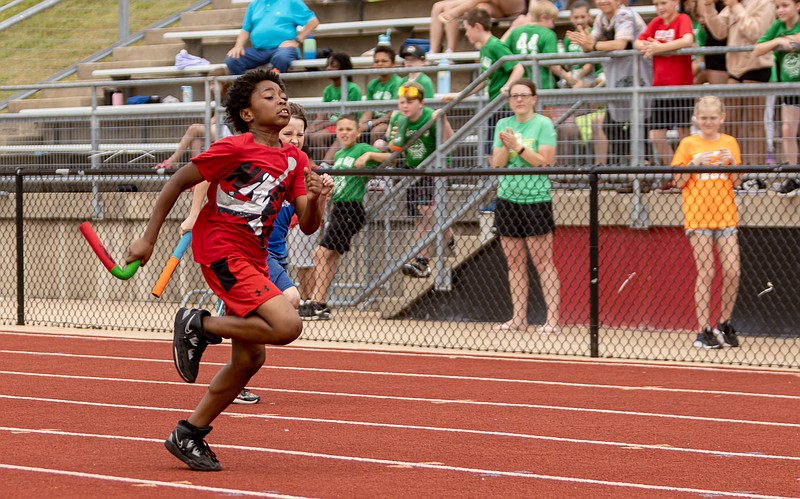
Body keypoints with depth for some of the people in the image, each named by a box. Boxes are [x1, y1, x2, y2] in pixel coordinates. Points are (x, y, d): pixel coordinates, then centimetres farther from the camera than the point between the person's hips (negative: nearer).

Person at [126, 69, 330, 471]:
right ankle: (198, 326, -4)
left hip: (252, 257, 8)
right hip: (221, 250, -8)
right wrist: (148, 239, -6)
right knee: (287, 325, -23)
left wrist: (314, 200, -17)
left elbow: (308, 226, 5)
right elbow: (177, 183, -6)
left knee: (250, 358, 9)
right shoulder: (234, 149, -13)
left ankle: (189, 434, 20)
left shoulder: (294, 160, 7)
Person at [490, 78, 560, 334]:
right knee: (515, 263, 7)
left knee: (542, 261, -6)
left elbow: (545, 161, -12)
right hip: (507, 198, 5)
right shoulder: (503, 125, 11)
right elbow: (496, 164, 6)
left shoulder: (543, 124, -4)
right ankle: (519, 319, 11)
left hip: (536, 200, -5)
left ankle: (552, 320, -5)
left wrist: (518, 147, -18)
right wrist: (506, 147, -12)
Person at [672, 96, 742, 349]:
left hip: (725, 216, 2)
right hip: (698, 216, -2)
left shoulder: (729, 143, 9)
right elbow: (678, 182, 1)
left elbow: (736, 183, 7)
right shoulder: (688, 144, 3)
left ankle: (724, 325, 15)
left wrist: (731, 162, -11)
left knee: (732, 272, -3)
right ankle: (704, 331, -1)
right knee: (706, 273, -5)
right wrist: (694, 164, -14)